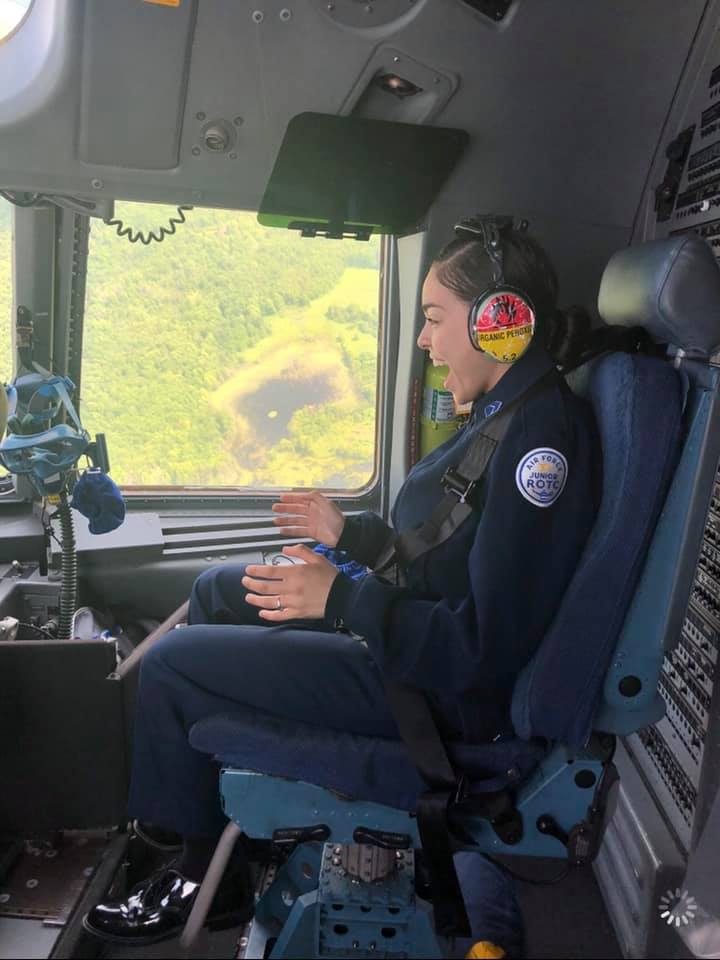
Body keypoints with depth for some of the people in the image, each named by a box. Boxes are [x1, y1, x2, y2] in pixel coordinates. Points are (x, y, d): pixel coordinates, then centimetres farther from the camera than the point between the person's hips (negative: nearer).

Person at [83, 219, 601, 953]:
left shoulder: (543, 433, -24)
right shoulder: (507, 413, 7)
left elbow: (484, 646, -27)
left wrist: (341, 598, -22)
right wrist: (349, 533, 12)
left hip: (446, 692, -10)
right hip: (412, 631, 10)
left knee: (170, 662, -8)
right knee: (215, 590, 18)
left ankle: (203, 875, 15)